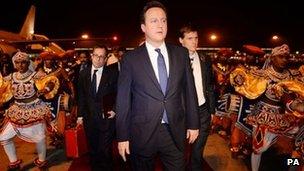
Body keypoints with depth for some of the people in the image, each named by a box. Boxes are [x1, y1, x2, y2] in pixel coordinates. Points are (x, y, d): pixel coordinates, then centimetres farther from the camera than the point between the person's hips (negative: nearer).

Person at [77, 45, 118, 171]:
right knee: (93, 150, 17)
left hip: (106, 118, -3)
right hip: (89, 119, 4)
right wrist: (80, 115, 8)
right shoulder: (83, 74, 6)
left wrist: (115, 110, -11)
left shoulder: (113, 73, -5)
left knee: (105, 151, -1)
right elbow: (81, 96, 10)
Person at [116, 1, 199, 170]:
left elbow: (189, 89, 7)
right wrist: (122, 136, -4)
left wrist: (193, 123, 8)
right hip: (142, 133, -2)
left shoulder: (181, 53, 3)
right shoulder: (131, 59, -5)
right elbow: (123, 100, -4)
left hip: (175, 132, 2)